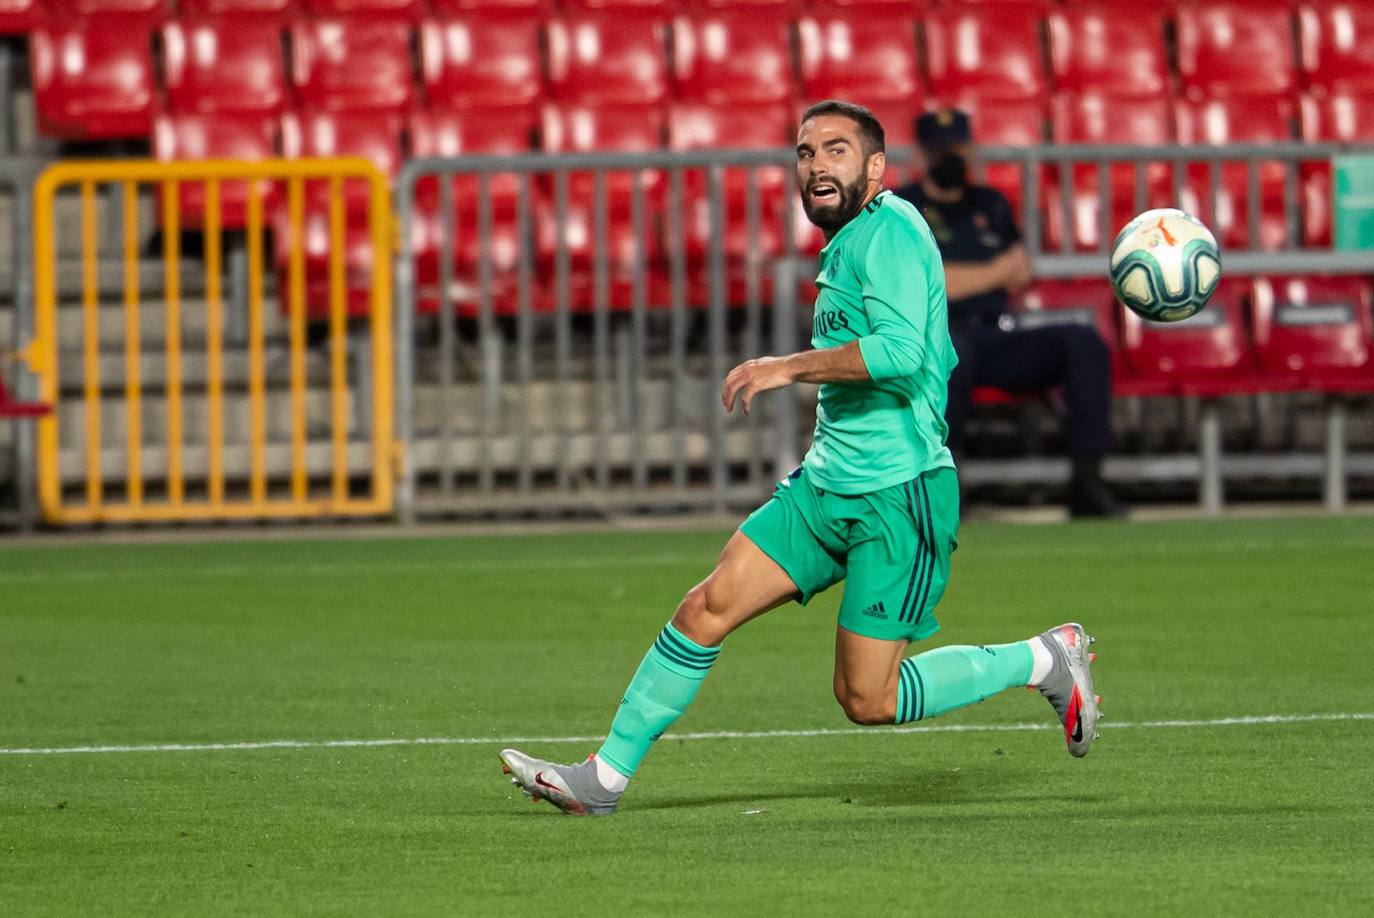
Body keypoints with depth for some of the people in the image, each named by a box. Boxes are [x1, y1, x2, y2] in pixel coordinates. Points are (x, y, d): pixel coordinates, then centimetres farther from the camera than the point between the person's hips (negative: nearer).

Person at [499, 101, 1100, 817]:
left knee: (868, 700, -7)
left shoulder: (891, 229, -12)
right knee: (708, 607, -2)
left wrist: (789, 368, -22)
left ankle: (1043, 661, 10)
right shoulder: (845, 245, 17)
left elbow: (901, 350, -27)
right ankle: (606, 776, 4)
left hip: (899, 498, -9)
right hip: (825, 488, 9)